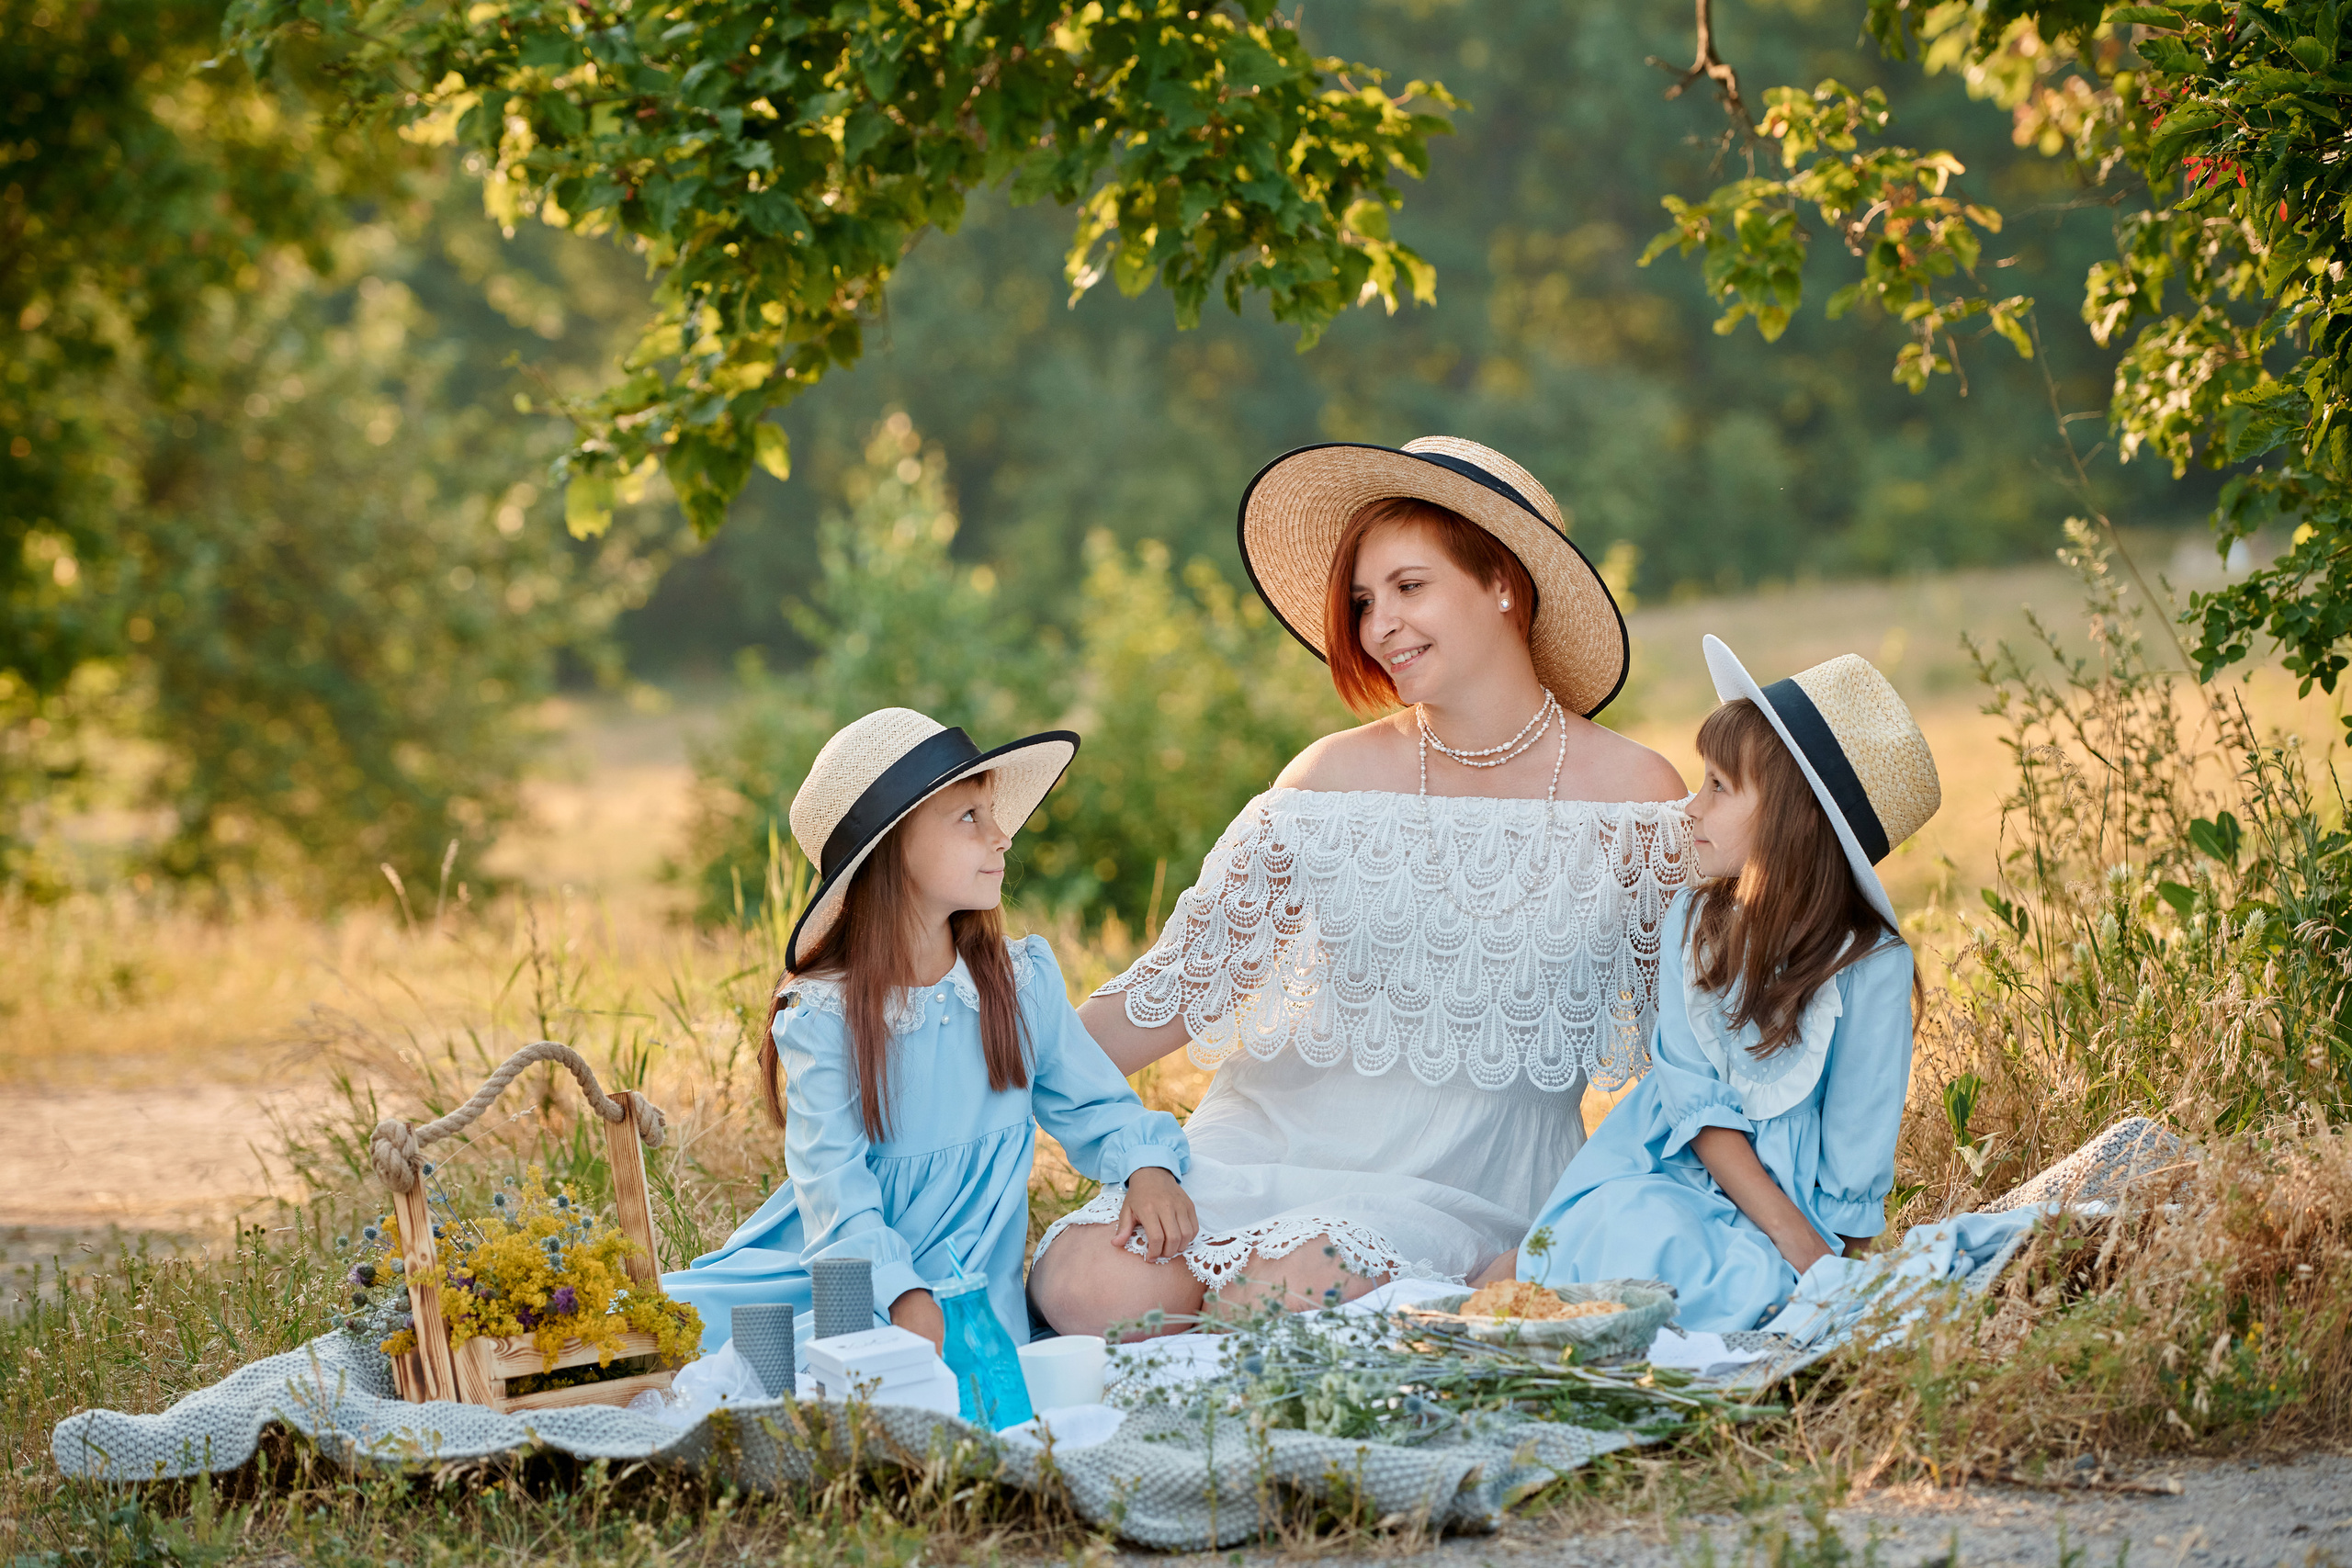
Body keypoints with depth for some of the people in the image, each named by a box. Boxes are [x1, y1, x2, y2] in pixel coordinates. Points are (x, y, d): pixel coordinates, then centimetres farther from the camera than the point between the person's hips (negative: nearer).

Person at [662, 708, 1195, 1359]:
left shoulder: (1024, 982, 4)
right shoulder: (823, 1013, -8)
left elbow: (1093, 1105, 13)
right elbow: (833, 1178, -15)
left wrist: (1147, 1166, -11)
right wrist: (902, 1295, -31)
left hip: (968, 1280, 1)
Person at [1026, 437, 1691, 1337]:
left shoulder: (1636, 800, -2)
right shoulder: (1333, 783, 1)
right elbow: (1178, 987, 4)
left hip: (1467, 1191, -2)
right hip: (1268, 1148, 2)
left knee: (1284, 1300, -31)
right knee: (1086, 1288, -25)